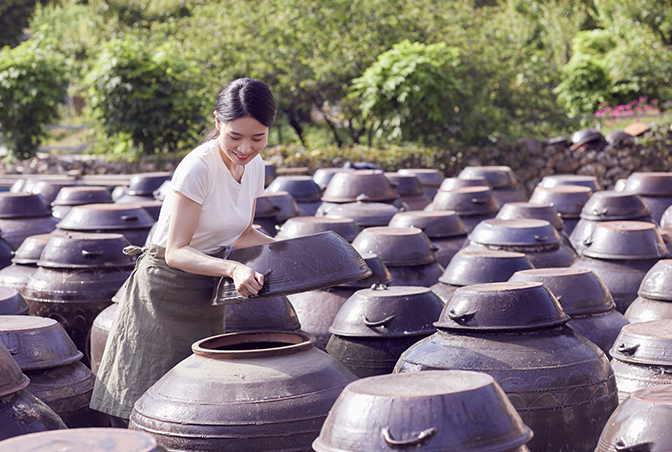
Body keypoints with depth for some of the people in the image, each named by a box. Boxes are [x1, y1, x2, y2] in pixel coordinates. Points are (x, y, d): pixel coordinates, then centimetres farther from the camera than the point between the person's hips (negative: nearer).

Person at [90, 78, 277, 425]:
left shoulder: (255, 167, 0)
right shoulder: (198, 168, -24)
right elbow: (176, 252, -25)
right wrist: (233, 269, -39)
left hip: (206, 296, 7)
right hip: (165, 289, -7)